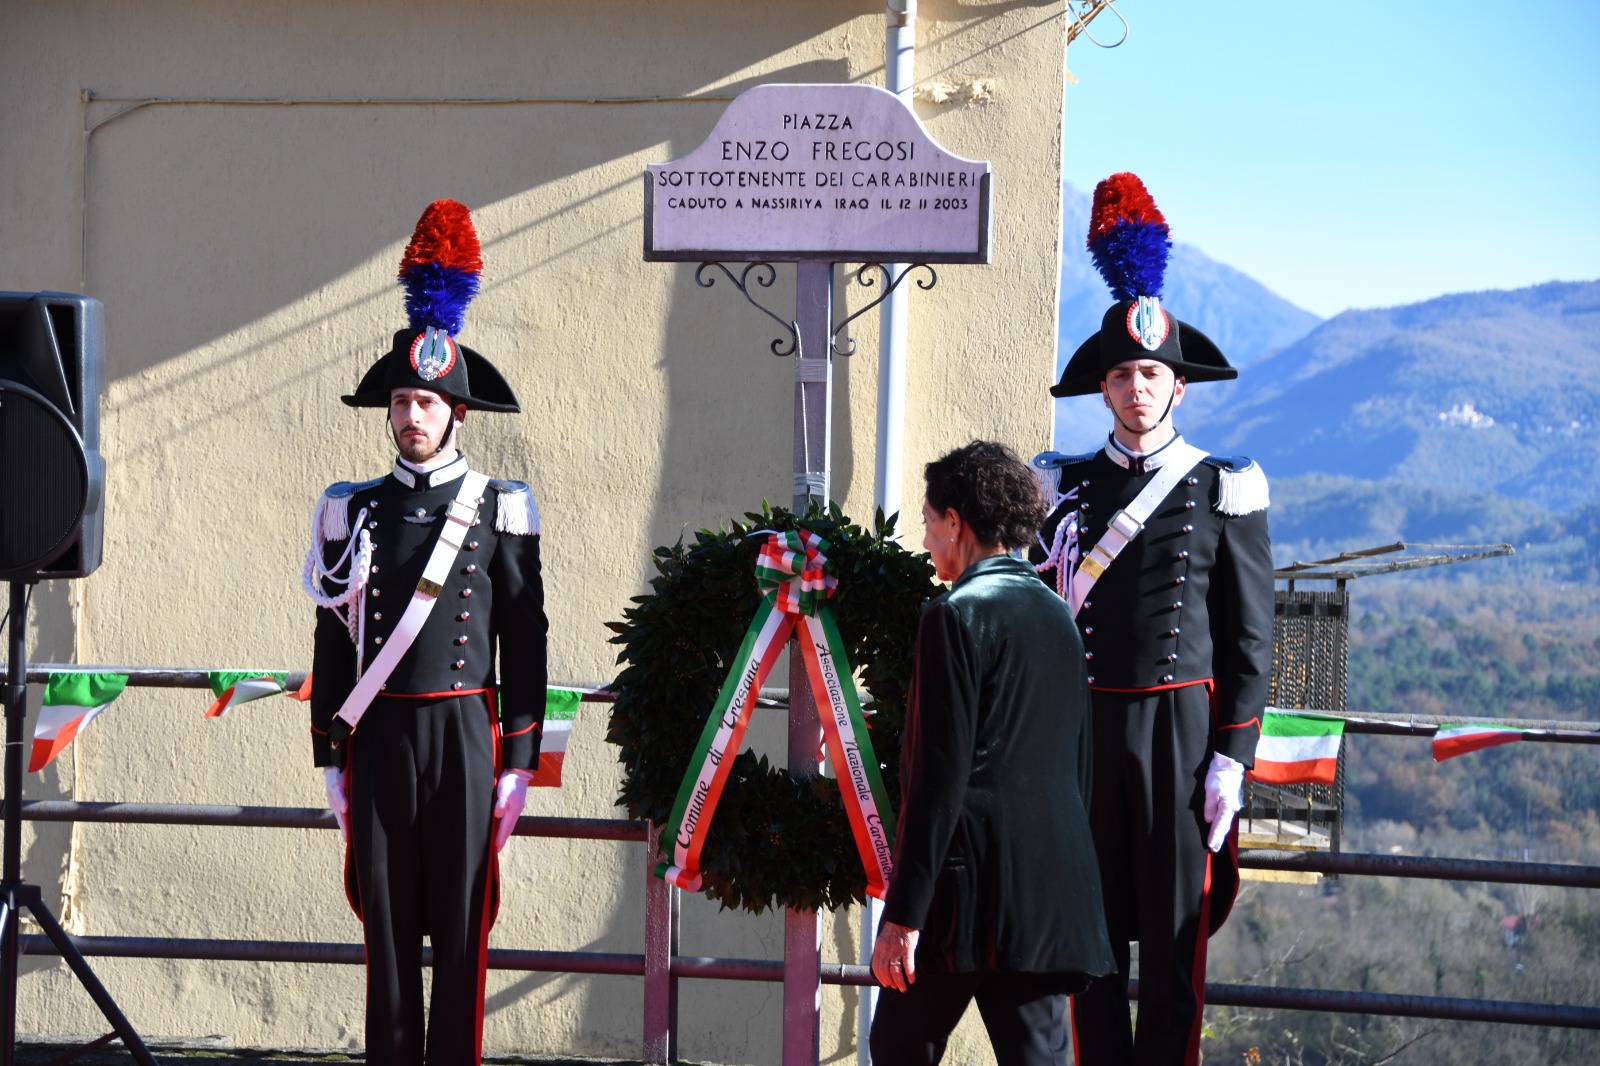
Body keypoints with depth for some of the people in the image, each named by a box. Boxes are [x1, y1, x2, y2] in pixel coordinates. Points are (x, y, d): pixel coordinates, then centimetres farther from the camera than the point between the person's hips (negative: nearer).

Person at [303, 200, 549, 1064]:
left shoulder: (500, 513, 2)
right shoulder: (354, 513, 9)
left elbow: (525, 643, 2)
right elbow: (333, 643, 10)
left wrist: (517, 763, -2)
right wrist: (332, 759, 6)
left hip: (464, 731, -2)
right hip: (378, 735, 2)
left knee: (461, 927, 0)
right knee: (386, 926, 5)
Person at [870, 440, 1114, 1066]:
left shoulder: (957, 617, -10)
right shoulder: (1057, 615, 14)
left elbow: (940, 776, -15)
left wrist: (904, 914, -14)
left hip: (969, 890, -7)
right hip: (1050, 891, 7)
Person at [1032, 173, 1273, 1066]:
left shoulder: (1225, 491, 2)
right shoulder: (1064, 488, 9)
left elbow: (1251, 636, 1)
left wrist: (1232, 759, -6)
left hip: (1181, 722, -3)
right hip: (1085, 725, 3)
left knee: (1176, 935, 0)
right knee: (1094, 935, 6)